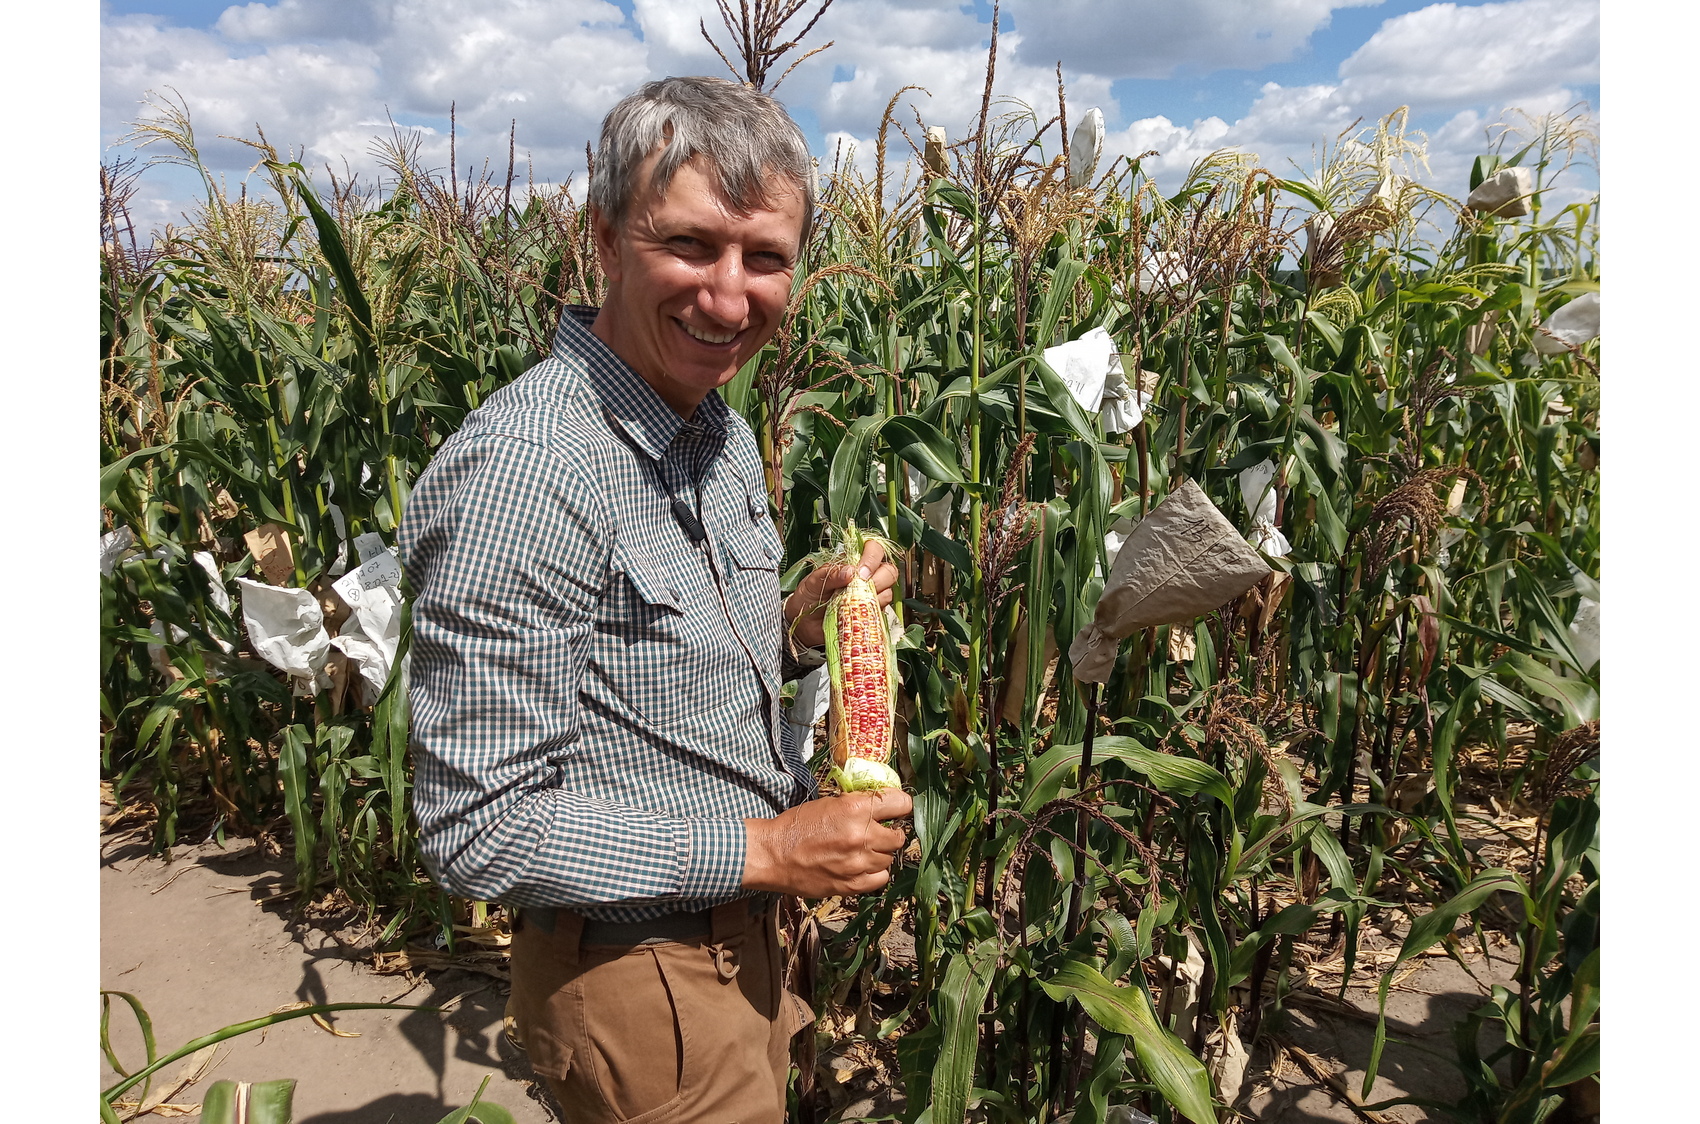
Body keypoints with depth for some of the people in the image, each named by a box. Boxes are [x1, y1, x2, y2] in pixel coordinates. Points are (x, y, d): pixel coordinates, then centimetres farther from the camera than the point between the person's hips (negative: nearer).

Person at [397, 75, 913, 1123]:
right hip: (639, 972, -8)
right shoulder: (519, 472, -27)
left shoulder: (726, 434, 1)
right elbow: (480, 829, -25)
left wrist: (798, 624, -8)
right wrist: (764, 851, -22)